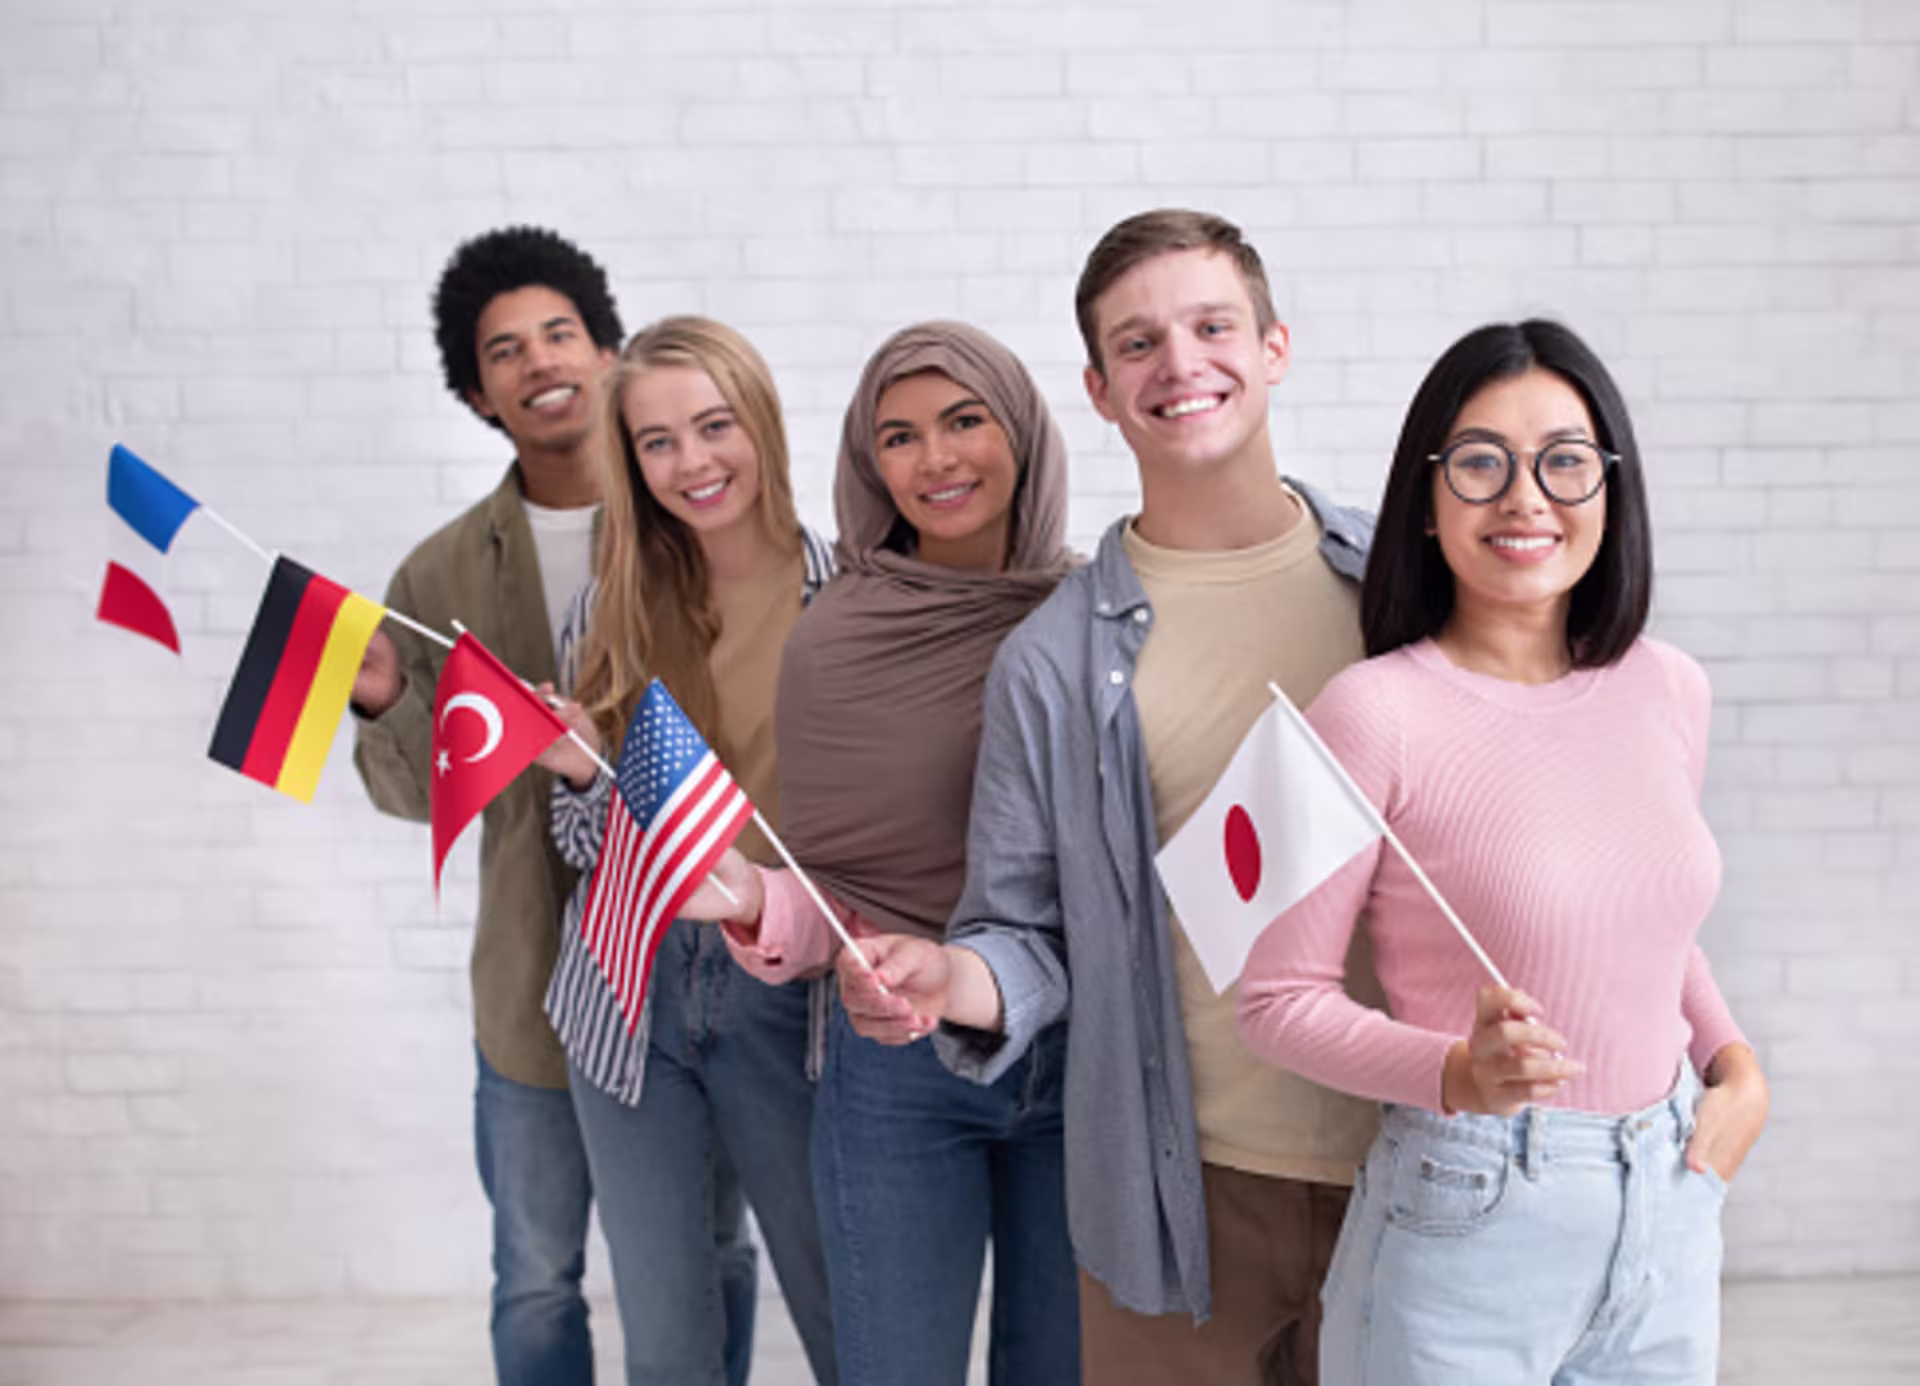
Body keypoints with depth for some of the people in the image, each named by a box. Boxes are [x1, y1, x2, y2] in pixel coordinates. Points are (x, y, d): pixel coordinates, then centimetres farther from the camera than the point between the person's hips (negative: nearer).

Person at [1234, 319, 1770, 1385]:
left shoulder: (1667, 691, 2)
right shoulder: (1378, 712, -15)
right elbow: (1280, 997, -11)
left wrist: (1734, 1062, 3)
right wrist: (1459, 1076, -25)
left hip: (1669, 1212, 5)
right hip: (1467, 1217, -5)